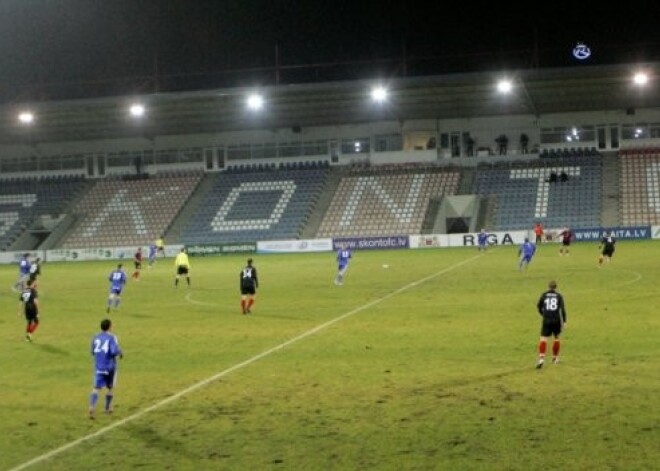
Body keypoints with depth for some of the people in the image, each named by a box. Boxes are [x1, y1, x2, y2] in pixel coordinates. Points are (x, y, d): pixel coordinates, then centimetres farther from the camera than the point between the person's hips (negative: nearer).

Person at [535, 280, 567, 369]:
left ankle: (541, 358, -26)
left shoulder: (544, 295, 6)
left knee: (543, 338, -7)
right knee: (556, 338, 20)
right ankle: (555, 358, 28)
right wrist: (564, 321, -2)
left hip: (546, 320, -1)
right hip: (556, 320, 1)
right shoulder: (559, 296, 3)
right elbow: (562, 308, -5)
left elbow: (538, 306, 10)